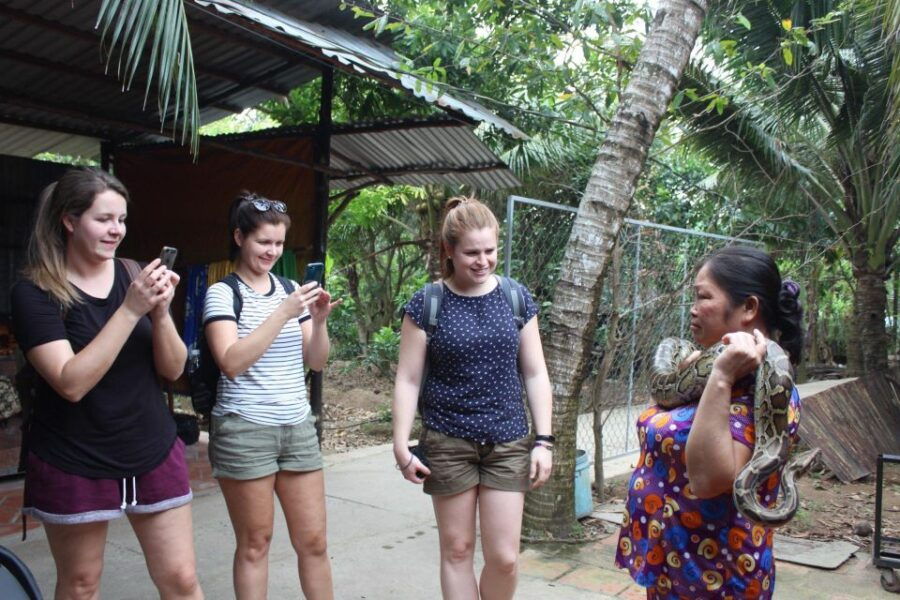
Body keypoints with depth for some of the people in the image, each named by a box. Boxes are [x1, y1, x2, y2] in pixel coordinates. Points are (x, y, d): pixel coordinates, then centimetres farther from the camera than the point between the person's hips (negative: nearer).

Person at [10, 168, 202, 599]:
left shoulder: (134, 277, 1)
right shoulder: (35, 292, -10)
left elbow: (172, 369, -1)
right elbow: (71, 383, -22)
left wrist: (160, 311, -19)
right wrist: (131, 309, -27)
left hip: (153, 454, 3)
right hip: (73, 464, -3)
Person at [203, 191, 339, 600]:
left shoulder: (292, 290, 9)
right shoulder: (222, 294, -5)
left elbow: (316, 362, 9)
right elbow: (231, 363, -19)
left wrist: (319, 321, -9)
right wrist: (283, 313, -22)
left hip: (298, 427, 4)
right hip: (243, 430, -4)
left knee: (313, 540, 8)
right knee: (255, 543, 7)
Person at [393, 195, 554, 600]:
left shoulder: (516, 298, 1)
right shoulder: (427, 304, -5)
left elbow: (535, 374, 5)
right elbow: (408, 380, -2)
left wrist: (543, 440, 1)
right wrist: (401, 445, -6)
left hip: (508, 443, 2)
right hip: (448, 444, -1)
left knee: (504, 557, 2)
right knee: (457, 549, 10)